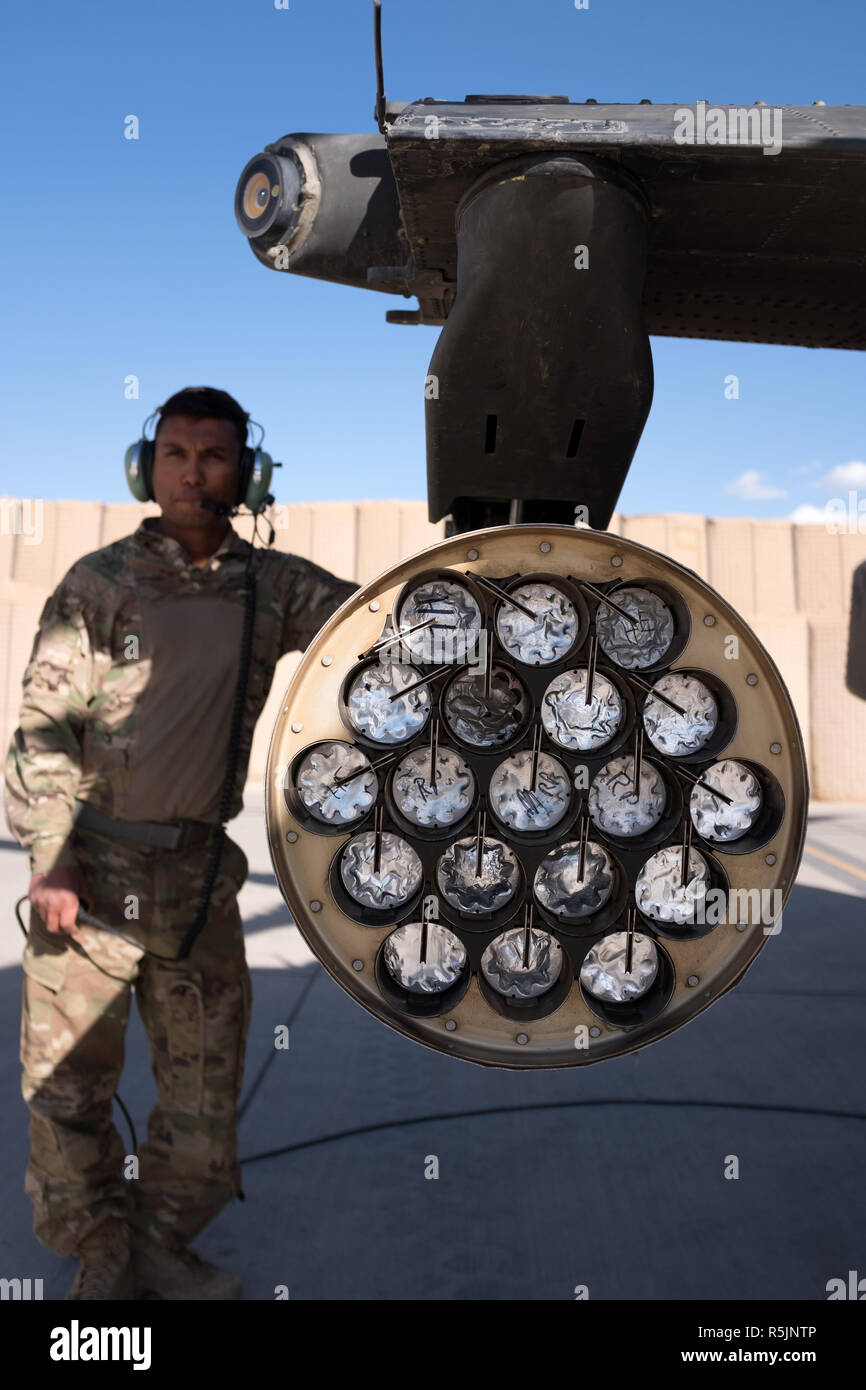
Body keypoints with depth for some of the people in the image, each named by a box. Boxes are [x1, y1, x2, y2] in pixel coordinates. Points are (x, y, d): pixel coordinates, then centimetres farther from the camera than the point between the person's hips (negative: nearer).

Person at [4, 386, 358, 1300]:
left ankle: (162, 1245, 32)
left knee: (206, 1076, 11)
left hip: (200, 872, 3)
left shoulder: (273, 587, 5)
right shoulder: (99, 582, -3)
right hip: (92, 870, -2)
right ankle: (102, 1262, 28)